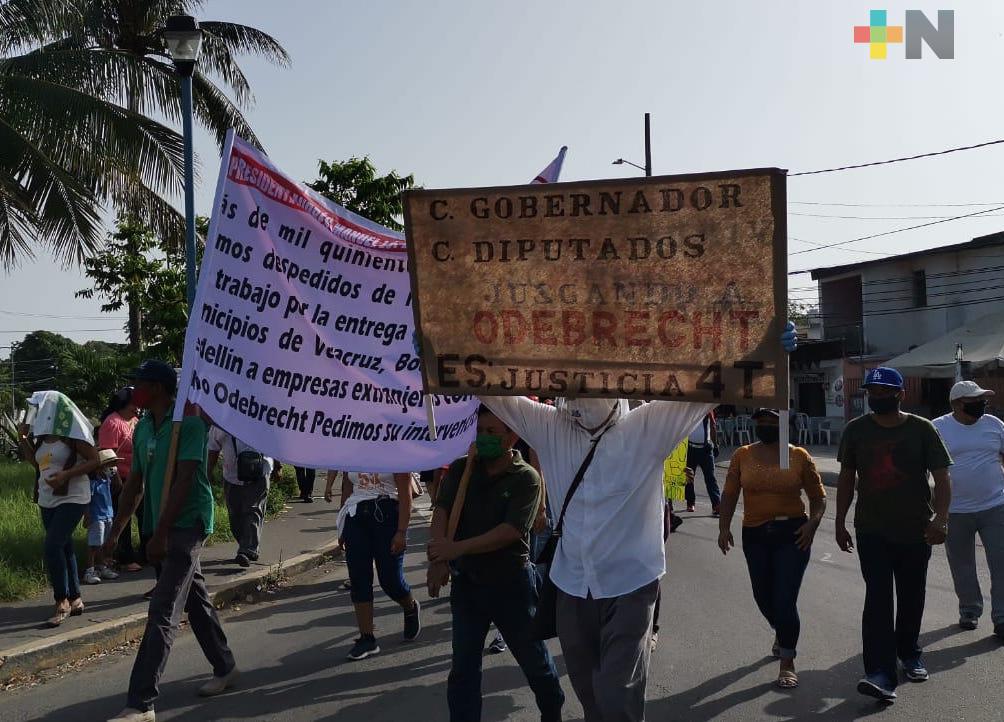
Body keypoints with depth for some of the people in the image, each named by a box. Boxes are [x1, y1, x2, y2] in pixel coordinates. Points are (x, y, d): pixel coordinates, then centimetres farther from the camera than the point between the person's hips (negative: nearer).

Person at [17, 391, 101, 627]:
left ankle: (62, 602, -8)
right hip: (48, 500, 8)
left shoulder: (72, 433, -13)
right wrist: (23, 439, 10)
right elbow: (35, 461, 24)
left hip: (72, 498, -8)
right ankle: (75, 600, 19)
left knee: (52, 546, -17)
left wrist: (66, 474, -24)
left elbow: (94, 460, -14)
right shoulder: (42, 434, 10)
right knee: (63, 548, 11)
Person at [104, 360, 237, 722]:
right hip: (164, 528, 8)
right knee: (196, 600, 17)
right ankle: (225, 668, 33)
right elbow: (135, 484, 14)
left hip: (186, 524, -8)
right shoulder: (143, 428, 10)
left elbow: (184, 481, -20)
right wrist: (115, 532, 12)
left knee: (162, 613, -10)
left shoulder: (188, 423, -14)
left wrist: (160, 533, -22)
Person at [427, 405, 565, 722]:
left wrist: (457, 548, -31)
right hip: (466, 582, 3)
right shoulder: (461, 470, -1)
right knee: (463, 666, 8)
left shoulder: (527, 479, -13)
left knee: (533, 657, 16)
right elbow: (442, 511, -12)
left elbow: (511, 531, -23)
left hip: (512, 584, -2)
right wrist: (437, 558, -29)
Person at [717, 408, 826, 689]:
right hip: (754, 535, 3)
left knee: (785, 600, -8)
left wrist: (813, 522, -12)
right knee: (763, 597, 14)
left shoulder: (799, 456, -3)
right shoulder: (742, 456, 2)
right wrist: (724, 527, -6)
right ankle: (781, 633, 46)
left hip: (792, 534, -3)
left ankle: (787, 663, 6)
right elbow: (729, 494, 4)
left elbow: (818, 495, 3)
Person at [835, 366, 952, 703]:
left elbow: (942, 477, -8)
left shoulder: (922, 429, -4)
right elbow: (846, 479, 9)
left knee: (911, 598, 14)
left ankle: (908, 652, 39)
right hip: (871, 532, 0)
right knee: (878, 598, -12)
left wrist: (940, 517, -23)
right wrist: (840, 522, 8)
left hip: (915, 531, 0)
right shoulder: (856, 430, 1)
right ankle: (880, 674, -17)